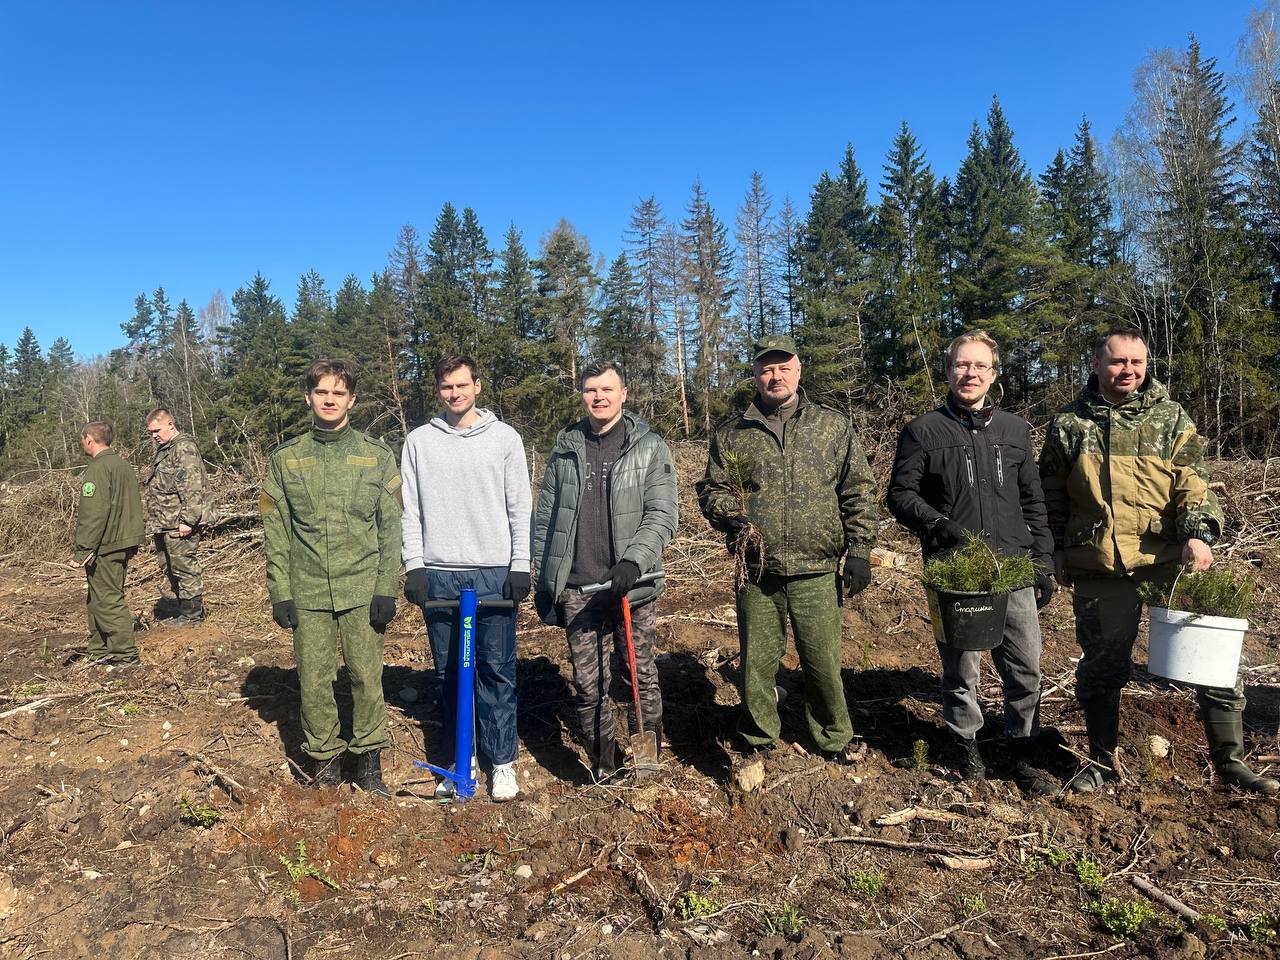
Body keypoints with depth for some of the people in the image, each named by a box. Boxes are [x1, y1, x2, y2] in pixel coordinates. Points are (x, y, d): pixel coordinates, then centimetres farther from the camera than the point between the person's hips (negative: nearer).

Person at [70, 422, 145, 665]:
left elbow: (94, 514, -22)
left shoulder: (98, 469, -16)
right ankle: (99, 649, 26)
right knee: (98, 599, 18)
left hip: (104, 548, -9)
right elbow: (134, 507, 19)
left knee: (108, 600, -3)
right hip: (124, 544, 9)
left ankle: (125, 653, 1)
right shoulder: (124, 466, 14)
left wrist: (82, 552, -19)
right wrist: (131, 543, 22)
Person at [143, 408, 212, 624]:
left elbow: (191, 488, -21)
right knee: (168, 566, 17)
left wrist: (187, 520, -24)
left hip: (179, 524, -10)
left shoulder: (184, 448, -13)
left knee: (184, 566, -4)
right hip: (163, 523, 10)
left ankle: (192, 612, 5)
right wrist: (153, 521, 22)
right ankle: (181, 602, 30)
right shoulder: (163, 450, 19)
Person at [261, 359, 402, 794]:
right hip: (308, 592, 1)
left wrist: (386, 590, -6)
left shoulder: (377, 455, 2)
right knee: (314, 681, 7)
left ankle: (368, 759, 20)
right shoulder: (286, 458, 5)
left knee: (367, 677, 4)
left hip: (362, 590, -1)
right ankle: (322, 758, 24)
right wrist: (280, 593, -1)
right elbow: (276, 531, 5)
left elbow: (391, 526, 0)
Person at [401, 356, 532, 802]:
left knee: (497, 670, 2)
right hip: (439, 573, 2)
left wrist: (520, 566, -4)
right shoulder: (419, 441, 7)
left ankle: (503, 761, 14)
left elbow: (520, 507, 2)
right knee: (449, 672, 9)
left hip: (494, 572, -1)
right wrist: (414, 566, -1)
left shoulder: (505, 438, 3)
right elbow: (410, 510, 7)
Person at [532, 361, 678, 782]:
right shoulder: (565, 448, 8)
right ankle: (603, 771, 23)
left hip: (633, 587, -2)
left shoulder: (650, 447, 0)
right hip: (576, 590, 2)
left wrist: (634, 560, -22)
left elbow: (662, 514, -7)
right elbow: (544, 518, 12)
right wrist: (544, 580, 10)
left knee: (641, 678, 7)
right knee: (588, 685, 7)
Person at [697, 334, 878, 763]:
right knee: (757, 661, 11)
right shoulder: (731, 434, 6)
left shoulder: (834, 427, 5)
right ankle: (758, 739, 31)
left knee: (823, 662, 7)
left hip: (816, 571, -1)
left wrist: (860, 551, 1)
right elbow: (711, 489, 11)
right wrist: (729, 516, -10)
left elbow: (858, 492, 6)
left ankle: (833, 737, 30)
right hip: (756, 571, 1)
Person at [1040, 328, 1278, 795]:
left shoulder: (1171, 418, 6)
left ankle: (1229, 760, 21)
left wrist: (1199, 532, -19)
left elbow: (1193, 482, -3)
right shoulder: (1069, 424, 7)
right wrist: (1057, 552, 8)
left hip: (1170, 560, 0)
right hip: (1099, 568, 0)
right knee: (1101, 666, 8)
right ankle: (1101, 760, 26)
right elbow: (1051, 497, 11)